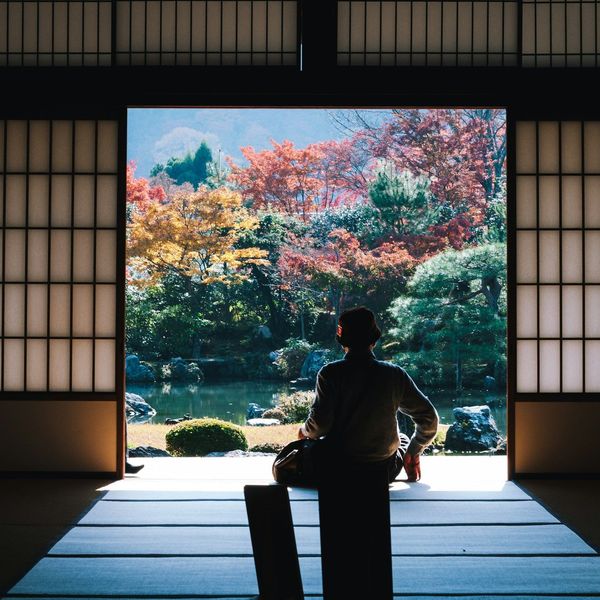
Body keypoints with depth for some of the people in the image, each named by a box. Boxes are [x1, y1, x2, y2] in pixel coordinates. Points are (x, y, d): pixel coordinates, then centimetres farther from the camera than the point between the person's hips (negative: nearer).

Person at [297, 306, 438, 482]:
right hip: (384, 471, 2)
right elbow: (429, 419, -3)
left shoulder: (329, 373, -12)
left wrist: (305, 431, 6)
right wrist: (413, 453, 14)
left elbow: (319, 424, -17)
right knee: (403, 439, 35)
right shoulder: (395, 375, -6)